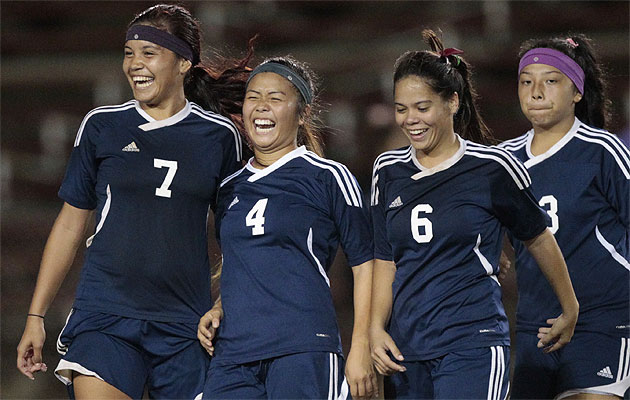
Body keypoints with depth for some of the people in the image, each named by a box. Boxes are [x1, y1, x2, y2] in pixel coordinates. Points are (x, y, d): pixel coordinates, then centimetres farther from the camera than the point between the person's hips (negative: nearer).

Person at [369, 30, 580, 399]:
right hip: (405, 351, 5)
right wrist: (377, 327, 2)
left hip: (473, 345, -5)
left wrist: (570, 310, 21)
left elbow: (538, 239, 10)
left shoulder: (492, 168, -3)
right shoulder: (389, 171, 11)